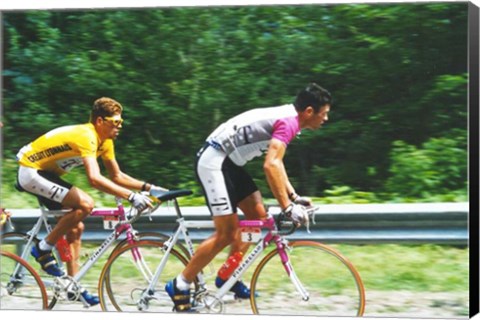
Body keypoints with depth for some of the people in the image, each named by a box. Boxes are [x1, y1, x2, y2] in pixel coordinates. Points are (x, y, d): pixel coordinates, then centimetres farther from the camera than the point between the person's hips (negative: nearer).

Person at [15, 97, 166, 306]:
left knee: (76, 227, 8)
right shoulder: (86, 136, -27)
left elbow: (117, 176, 10)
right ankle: (43, 249, -12)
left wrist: (147, 187, -4)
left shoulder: (105, 141, 3)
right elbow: (94, 179, -40)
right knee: (85, 204, -25)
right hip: (31, 172, -10)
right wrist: (131, 196, -43)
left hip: (46, 173, 10)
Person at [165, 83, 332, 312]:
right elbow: (270, 166, -31)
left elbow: (276, 162, 22)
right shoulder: (288, 123, -18)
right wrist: (287, 207, -31)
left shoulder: (287, 118, 13)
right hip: (213, 162, -10)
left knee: (258, 217, 10)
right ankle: (179, 286, 0)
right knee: (226, 233, -9)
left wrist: (293, 196, 13)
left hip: (229, 163, 10)